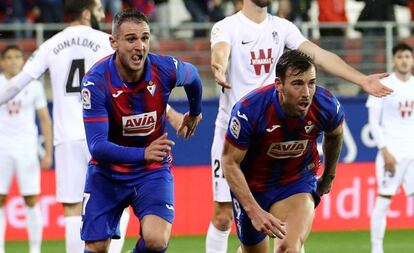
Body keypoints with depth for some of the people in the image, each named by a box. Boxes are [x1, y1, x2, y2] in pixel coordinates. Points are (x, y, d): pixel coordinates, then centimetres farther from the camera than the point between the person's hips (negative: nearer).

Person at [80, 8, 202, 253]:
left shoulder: (166, 69, -17)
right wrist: (143, 154, -44)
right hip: (107, 171, -1)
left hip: (153, 170, 1)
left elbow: (193, 76, 10)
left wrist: (195, 113, 28)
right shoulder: (96, 81, -24)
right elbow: (97, 145, -29)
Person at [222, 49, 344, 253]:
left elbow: (334, 136, 4)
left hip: (298, 182, 0)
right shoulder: (249, 110, -31)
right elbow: (230, 162, -19)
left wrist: (328, 177, 20)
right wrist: (254, 211, -27)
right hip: (252, 184, 0)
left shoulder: (326, 106, -23)